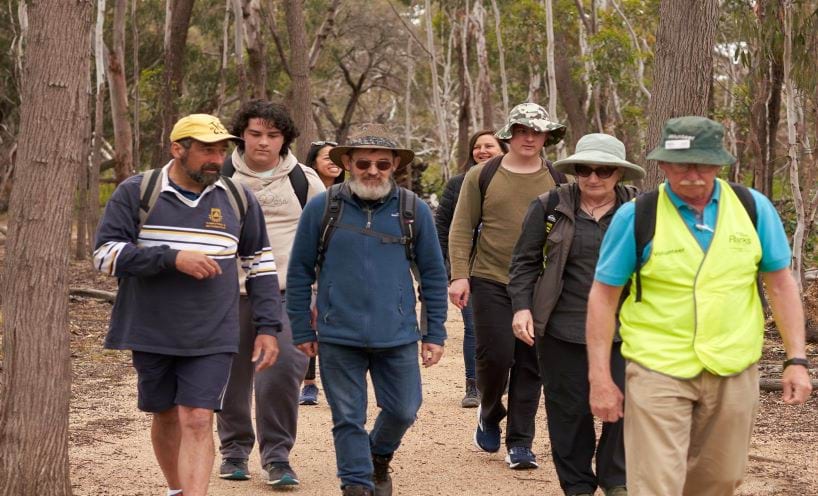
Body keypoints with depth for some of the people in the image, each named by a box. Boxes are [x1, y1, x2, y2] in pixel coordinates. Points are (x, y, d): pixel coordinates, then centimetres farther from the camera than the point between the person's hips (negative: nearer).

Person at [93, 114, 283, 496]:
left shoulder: (238, 199, 4)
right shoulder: (136, 192, -3)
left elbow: (260, 265, 12)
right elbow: (105, 253, -12)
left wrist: (267, 328, 4)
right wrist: (173, 258, -21)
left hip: (212, 337, 0)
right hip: (152, 333, 0)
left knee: (198, 421, -10)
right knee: (166, 418, 14)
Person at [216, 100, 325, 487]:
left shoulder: (304, 180, 6)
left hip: (287, 293, -1)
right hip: (232, 294, 1)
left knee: (284, 369, -15)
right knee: (232, 377, 7)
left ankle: (277, 455, -3)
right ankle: (234, 450, 25)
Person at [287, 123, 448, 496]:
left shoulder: (414, 210, 1)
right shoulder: (321, 208, -2)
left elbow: (433, 275, 7)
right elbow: (299, 272, 4)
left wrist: (435, 333, 5)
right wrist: (302, 332, 3)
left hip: (398, 338, 1)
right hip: (338, 338, -1)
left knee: (402, 411, 8)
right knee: (348, 419, 4)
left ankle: (379, 458, 38)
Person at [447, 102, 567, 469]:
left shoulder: (557, 181, 6)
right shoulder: (481, 176, 2)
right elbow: (461, 228, 2)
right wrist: (459, 275, -7)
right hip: (491, 282, -1)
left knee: (530, 365, 3)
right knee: (495, 356, -6)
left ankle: (520, 442, 12)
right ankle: (489, 414, 24)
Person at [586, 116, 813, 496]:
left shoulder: (753, 208, -2)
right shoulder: (636, 217, -8)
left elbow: (780, 283, 5)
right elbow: (603, 296, -3)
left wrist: (796, 359, -1)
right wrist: (600, 378, -7)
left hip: (734, 372, 3)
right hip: (658, 369, -3)